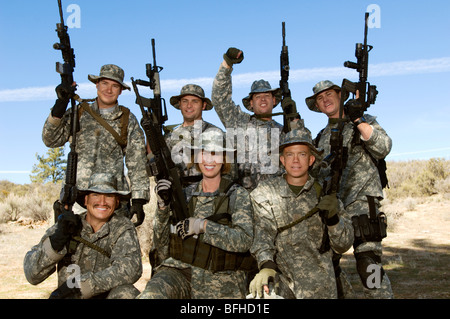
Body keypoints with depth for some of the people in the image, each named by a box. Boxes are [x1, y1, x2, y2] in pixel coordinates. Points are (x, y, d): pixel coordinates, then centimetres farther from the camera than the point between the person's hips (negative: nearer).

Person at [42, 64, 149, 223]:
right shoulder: (78, 113, 10)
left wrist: (138, 199, -2)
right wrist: (60, 105, -10)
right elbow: (51, 140, 2)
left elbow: (137, 164, 5)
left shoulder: (128, 120, 7)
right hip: (77, 195, 1)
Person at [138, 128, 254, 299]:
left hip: (221, 282, -2)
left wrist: (203, 225, -21)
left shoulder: (238, 194, 2)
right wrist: (163, 206, -7)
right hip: (181, 271, 2)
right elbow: (163, 247, 8)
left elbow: (244, 240, -12)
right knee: (151, 294, -28)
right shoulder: (185, 193, 10)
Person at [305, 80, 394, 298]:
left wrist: (358, 120, -16)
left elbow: (383, 148, -11)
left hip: (360, 201, -5)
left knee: (368, 264, -13)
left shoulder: (364, 121, 6)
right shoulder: (321, 137, 19)